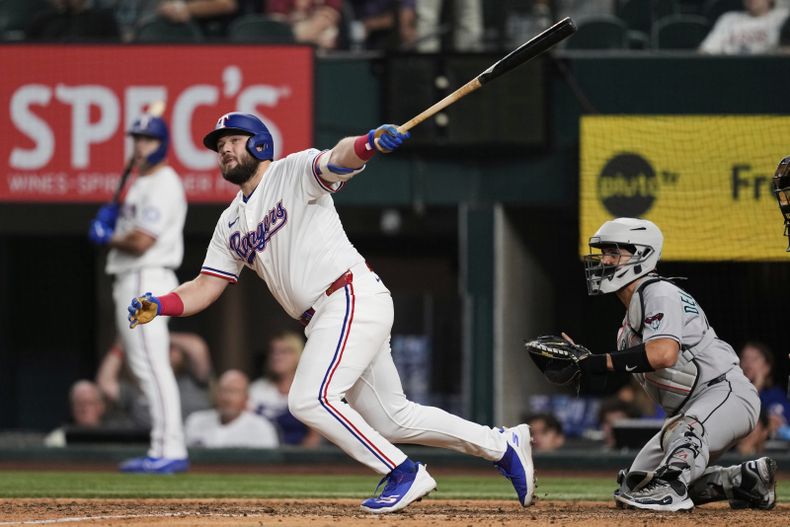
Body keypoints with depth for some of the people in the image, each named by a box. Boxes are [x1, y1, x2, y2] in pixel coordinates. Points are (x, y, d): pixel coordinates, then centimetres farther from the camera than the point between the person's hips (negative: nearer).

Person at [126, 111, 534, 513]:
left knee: (309, 399, -20)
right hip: (323, 321, 8)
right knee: (391, 419, 10)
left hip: (355, 298, -8)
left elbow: (336, 160, -23)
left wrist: (370, 144, -46)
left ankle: (403, 473, -11)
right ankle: (502, 445, 23)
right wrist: (157, 306, -2)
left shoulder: (294, 172, -2)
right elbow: (206, 286, 17)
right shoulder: (231, 224, 20)